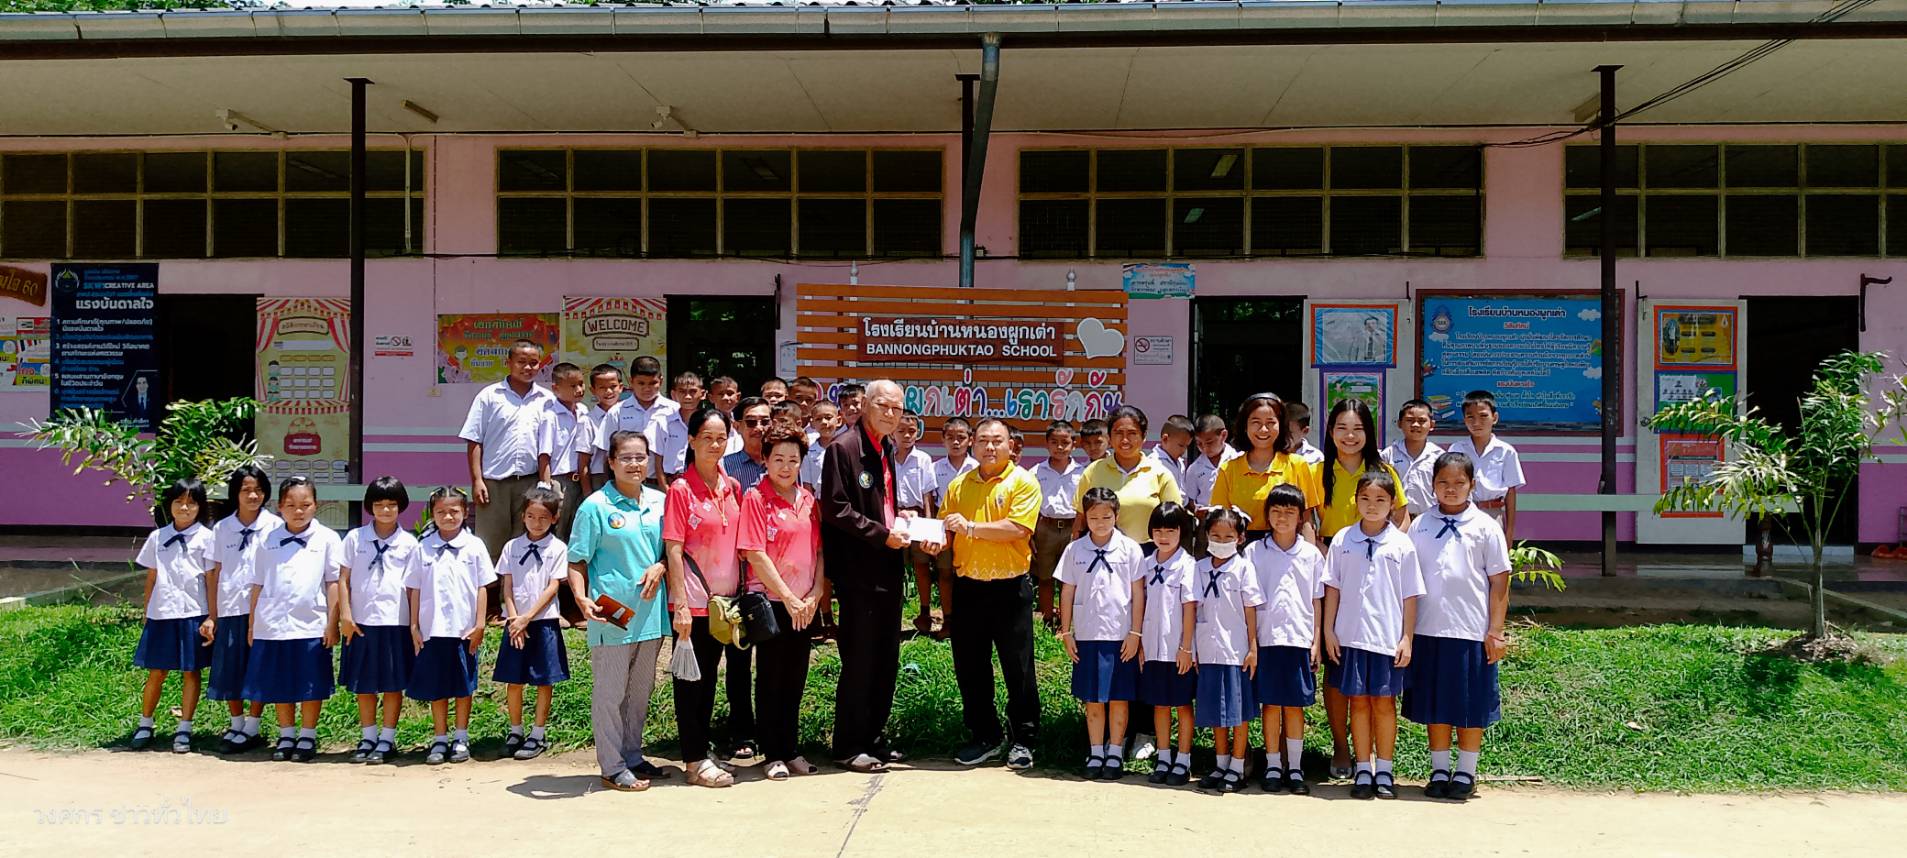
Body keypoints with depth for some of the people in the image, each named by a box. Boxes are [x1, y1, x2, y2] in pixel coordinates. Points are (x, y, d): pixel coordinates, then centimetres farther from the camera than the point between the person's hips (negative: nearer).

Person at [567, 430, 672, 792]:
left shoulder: (658, 502, 8)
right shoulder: (595, 506, -6)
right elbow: (577, 561, -6)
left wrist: (660, 566, -6)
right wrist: (582, 599, -20)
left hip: (650, 610, 6)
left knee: (641, 688, 15)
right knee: (610, 691, 1)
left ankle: (632, 756, 29)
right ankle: (612, 767, 11)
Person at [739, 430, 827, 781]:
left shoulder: (808, 499, 9)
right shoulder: (756, 497, -7)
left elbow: (819, 550, 10)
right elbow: (755, 554, -12)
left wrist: (815, 594, -3)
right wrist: (788, 598, -14)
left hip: (805, 605, 5)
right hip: (771, 600, -5)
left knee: (795, 677, 11)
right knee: (771, 678, 3)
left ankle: (791, 750, 21)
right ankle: (772, 755, 11)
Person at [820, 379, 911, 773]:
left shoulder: (888, 449, 15)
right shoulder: (843, 448, -11)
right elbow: (835, 509, -17)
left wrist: (901, 522, 6)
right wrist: (882, 534, -17)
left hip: (888, 570, 8)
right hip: (859, 571, -8)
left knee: (887, 660, 13)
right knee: (859, 662, -2)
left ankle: (871, 738, 25)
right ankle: (848, 745, 10)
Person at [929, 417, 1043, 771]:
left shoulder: (1023, 482, -5)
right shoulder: (958, 486, 10)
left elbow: (1017, 529, -17)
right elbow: (946, 527, 13)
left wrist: (970, 527, -17)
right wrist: (938, 540, -10)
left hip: (1010, 586, -5)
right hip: (967, 586, 5)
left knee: (1018, 667, 2)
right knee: (969, 667, 10)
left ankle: (1023, 740, 14)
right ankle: (984, 736, 24)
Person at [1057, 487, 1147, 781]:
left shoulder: (1129, 549, -2)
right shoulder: (1075, 550, 3)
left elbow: (1138, 593, -1)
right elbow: (1067, 593, 7)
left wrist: (1135, 633, -4)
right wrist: (1066, 632, 5)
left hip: (1120, 636, -2)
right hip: (1086, 635, 2)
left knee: (1119, 698, 5)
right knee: (1092, 700, 9)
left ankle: (1115, 754, 16)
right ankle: (1096, 753, 19)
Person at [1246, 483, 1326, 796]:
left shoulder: (1311, 554, 5)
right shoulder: (1254, 552, 3)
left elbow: (1316, 602, 8)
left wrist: (1316, 641, 2)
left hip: (1299, 639, 0)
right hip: (1266, 639, 0)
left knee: (1295, 706, 5)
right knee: (1270, 705, 4)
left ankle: (1295, 768, 13)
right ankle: (1272, 767, 13)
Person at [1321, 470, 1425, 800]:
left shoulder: (1401, 544, -1)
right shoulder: (1342, 540, 2)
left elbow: (1410, 596, 1)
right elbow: (1332, 588, 5)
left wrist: (1407, 638, -2)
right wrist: (1328, 630, 1)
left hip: (1388, 637, -1)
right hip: (1350, 635, 1)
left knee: (1384, 701, 7)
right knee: (1358, 701, 7)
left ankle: (1384, 771, 17)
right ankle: (1363, 770, 17)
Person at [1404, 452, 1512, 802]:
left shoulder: (1485, 527, 0)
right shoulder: (1420, 526, 5)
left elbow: (1499, 582, 0)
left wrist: (1495, 631, -3)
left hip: (1472, 631, -2)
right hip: (1429, 629, 2)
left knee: (1471, 707, 6)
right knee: (1434, 706, 9)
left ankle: (1466, 773, 19)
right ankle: (1439, 770, 21)